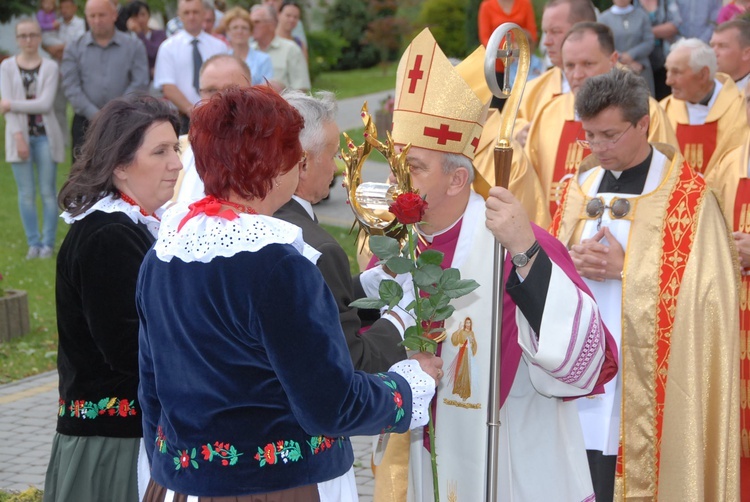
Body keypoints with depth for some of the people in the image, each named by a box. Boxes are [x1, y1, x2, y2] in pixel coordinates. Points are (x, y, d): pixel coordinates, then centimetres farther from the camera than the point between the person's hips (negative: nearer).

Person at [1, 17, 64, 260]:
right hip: (20, 135, 1)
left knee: (48, 192, 0)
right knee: (26, 194, 1)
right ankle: (33, 243, 7)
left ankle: (48, 243, 6)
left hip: (45, 135, -1)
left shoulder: (50, 67, 2)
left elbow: (45, 103, -9)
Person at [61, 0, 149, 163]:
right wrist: (96, 116, -13)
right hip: (85, 124, 1)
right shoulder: (74, 49, 8)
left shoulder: (134, 47, 7)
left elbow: (140, 84, -2)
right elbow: (71, 88, -1)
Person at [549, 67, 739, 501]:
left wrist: (624, 267, -15)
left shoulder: (690, 198, -4)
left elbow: (703, 291, -10)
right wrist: (574, 262, -8)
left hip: (643, 385, -4)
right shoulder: (580, 188, 13)